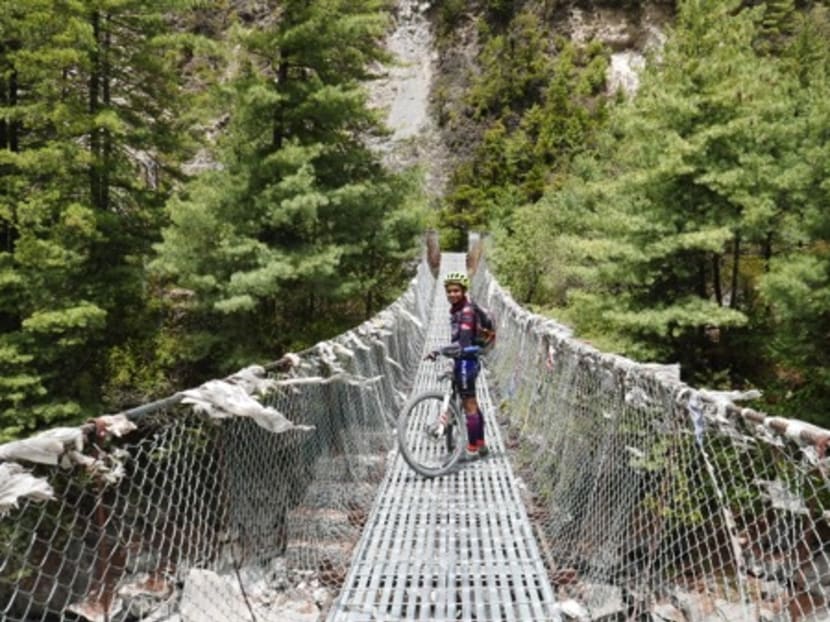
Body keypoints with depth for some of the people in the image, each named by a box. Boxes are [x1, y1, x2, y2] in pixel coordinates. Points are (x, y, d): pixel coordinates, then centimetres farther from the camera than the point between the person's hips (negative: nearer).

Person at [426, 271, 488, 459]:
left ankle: (472, 450, 5)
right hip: (463, 361, 10)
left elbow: (464, 343, -26)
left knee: (469, 406, -3)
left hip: (466, 361, -10)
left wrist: (440, 350, -32)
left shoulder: (466, 311, -18)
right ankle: (481, 446, 27)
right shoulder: (455, 310, 12)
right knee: (472, 404, 17)